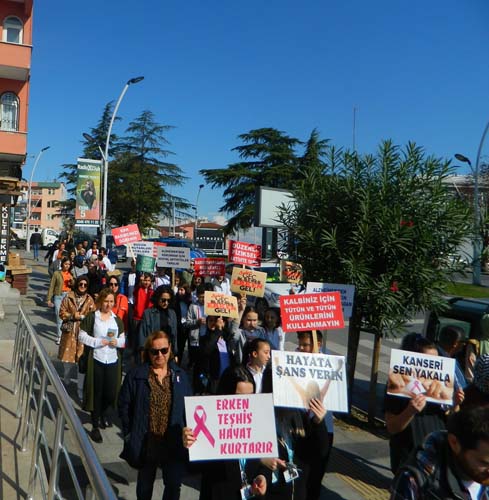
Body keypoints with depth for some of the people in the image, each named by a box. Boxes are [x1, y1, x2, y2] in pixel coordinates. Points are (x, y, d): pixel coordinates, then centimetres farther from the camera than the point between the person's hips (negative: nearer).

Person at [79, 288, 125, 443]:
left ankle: (104, 412, 39)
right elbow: (82, 336, -5)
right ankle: (95, 426, 14)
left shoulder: (117, 319, 9)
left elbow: (123, 339, 14)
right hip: (96, 359, -3)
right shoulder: (91, 317, -3)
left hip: (113, 360, 4)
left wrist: (117, 342, -8)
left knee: (111, 391, 7)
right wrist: (97, 342, -16)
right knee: (96, 392, 2)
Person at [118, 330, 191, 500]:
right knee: (145, 482, 18)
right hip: (145, 442, -1)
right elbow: (124, 406, -2)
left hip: (174, 442, 1)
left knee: (174, 483, 4)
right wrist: (130, 433, -5)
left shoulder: (180, 375, 1)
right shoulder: (136, 375, -6)